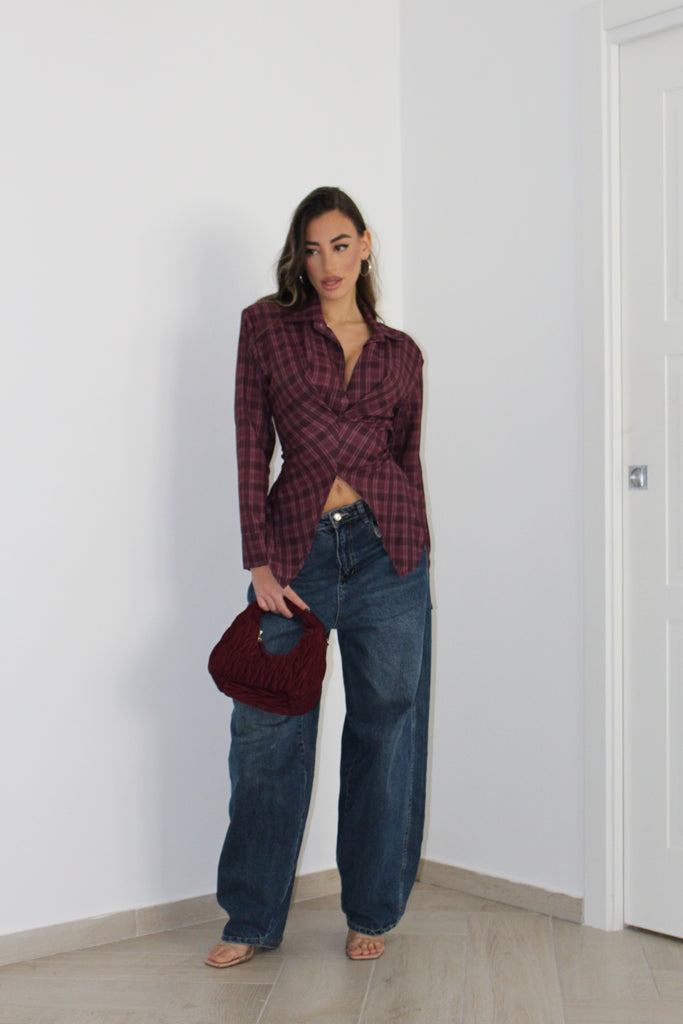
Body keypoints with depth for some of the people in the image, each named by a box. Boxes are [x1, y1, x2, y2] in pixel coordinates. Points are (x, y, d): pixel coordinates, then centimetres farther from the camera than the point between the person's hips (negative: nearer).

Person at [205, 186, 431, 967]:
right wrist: (259, 561, -6)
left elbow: (407, 456, 16)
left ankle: (372, 911, 23)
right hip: (297, 550, -1)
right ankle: (252, 919, 19)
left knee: (386, 728, 7)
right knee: (266, 733, 2)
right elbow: (251, 445, 0)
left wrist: (411, 554, 11)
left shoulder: (399, 353, 12)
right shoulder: (266, 325, 5)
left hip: (386, 549, 2)